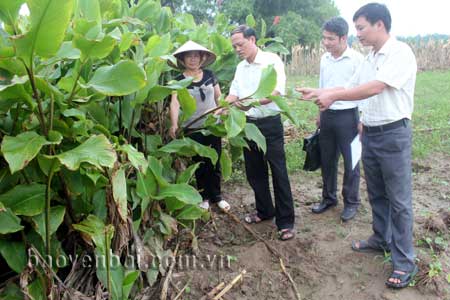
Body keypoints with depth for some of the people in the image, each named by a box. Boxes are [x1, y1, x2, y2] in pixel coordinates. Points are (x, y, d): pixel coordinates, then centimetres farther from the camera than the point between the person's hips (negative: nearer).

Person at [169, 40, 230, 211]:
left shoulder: (209, 75, 3)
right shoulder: (179, 81, -7)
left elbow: (219, 97, 10)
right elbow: (174, 103, -21)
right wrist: (174, 125, -36)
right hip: (193, 129, -2)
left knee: (215, 163, 9)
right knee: (200, 164, 9)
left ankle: (216, 196, 26)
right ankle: (204, 197, 27)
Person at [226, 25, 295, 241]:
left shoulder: (272, 61, -10)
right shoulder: (240, 68, 11)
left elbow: (276, 92, -22)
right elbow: (233, 94, 14)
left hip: (270, 124, -7)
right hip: (249, 124, 7)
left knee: (278, 172, -2)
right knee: (254, 171, 14)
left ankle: (285, 221, 7)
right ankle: (265, 210, 31)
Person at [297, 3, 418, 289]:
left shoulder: (401, 53, -14)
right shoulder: (369, 59, 12)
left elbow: (375, 88, -25)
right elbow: (351, 88, 17)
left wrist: (332, 96, -21)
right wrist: (318, 92, 7)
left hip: (393, 134, -8)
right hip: (370, 133, 8)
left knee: (398, 199, -1)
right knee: (376, 193, 18)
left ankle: (405, 262, 10)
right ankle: (381, 238, 36)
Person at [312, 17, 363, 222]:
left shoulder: (357, 59, -11)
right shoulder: (324, 59, 7)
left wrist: (362, 120, -11)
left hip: (347, 116, -6)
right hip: (327, 115, 6)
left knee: (350, 161, 5)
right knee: (327, 160, 14)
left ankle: (351, 202, 22)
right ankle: (328, 197, 31)